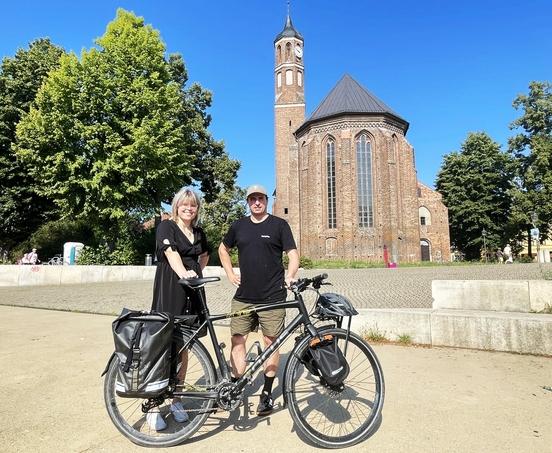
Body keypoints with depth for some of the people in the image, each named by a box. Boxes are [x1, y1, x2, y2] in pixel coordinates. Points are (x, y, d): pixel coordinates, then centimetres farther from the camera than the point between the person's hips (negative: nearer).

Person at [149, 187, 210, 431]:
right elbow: (171, 253, -19)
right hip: (168, 293, -5)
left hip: (192, 294, 5)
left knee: (183, 349, 10)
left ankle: (176, 401, 24)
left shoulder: (199, 232, 14)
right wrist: (183, 273, -37)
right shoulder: (166, 226, -2)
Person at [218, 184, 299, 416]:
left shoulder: (279, 225, 0)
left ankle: (267, 393, 21)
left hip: (272, 297, -3)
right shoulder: (238, 226, 9)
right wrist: (230, 274, 12)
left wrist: (290, 275, -22)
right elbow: (223, 249, 23)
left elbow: (293, 253, -4)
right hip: (243, 296, 3)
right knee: (237, 340, 5)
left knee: (271, 342, 5)